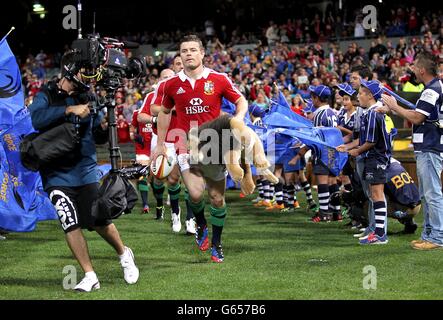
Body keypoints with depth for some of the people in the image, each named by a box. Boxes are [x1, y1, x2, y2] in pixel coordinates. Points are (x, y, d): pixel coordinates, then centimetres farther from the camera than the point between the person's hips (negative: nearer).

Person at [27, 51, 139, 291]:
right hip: (57, 174, -2)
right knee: (71, 225, -9)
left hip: (86, 171, 2)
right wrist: (70, 110, -29)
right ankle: (90, 276, 0)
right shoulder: (47, 95, -4)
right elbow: (37, 118, -24)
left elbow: (96, 125, 16)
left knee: (100, 222, 3)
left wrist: (104, 126, -6)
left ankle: (124, 255, 30)